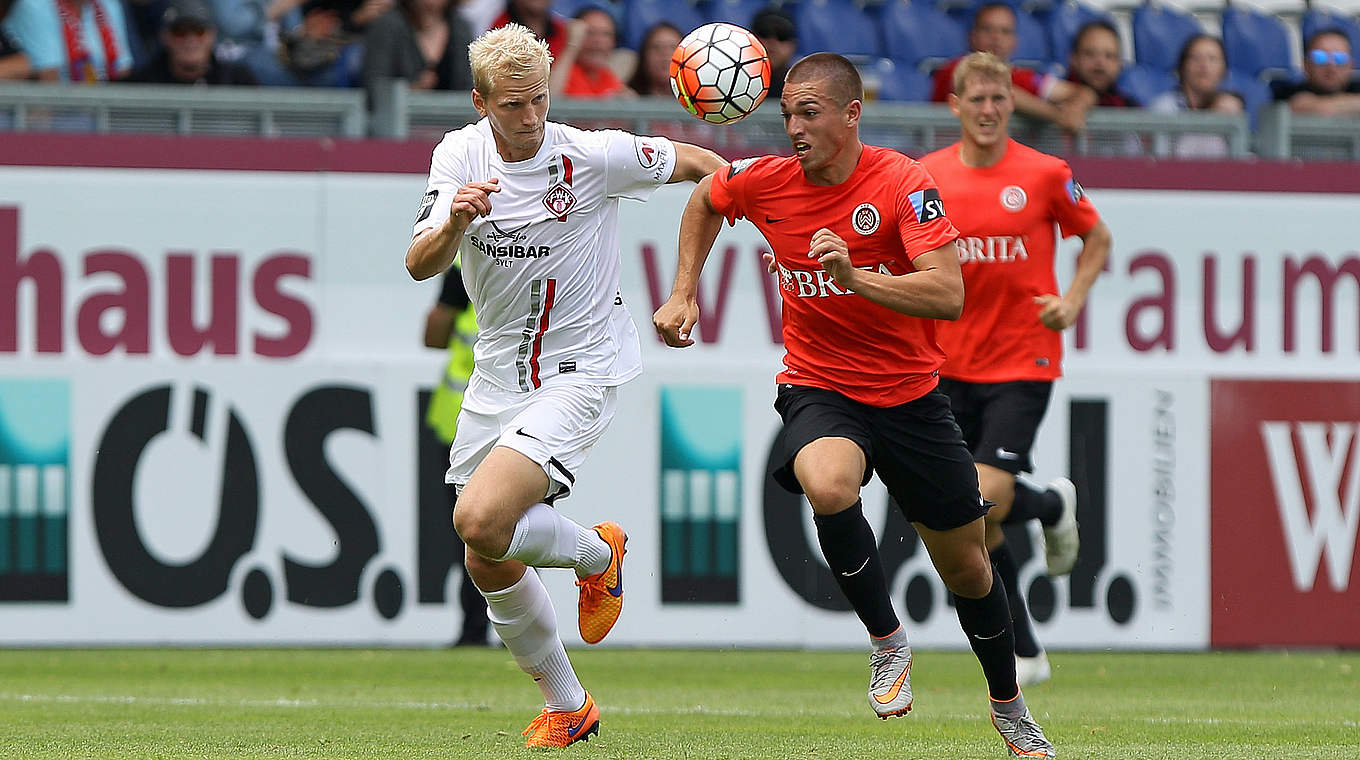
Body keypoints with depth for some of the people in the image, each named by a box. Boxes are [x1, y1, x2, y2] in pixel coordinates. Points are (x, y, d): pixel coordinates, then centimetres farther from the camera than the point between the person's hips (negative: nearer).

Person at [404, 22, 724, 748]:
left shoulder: (593, 155, -15)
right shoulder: (460, 154, -4)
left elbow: (687, 160, 2)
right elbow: (420, 265, -14)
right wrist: (455, 222, -33)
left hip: (579, 371, -6)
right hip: (498, 374, 6)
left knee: (480, 521, -24)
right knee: (489, 568, 8)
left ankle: (597, 553, 7)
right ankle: (567, 706, 29)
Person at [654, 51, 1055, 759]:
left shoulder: (903, 183, -18)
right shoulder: (764, 182, -8)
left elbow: (949, 295, -28)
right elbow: (704, 199, 17)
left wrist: (855, 276, -40)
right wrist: (683, 294, 9)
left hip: (909, 393, 0)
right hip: (818, 388, 1)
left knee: (966, 567, 9)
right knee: (828, 486, -36)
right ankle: (887, 641, -15)